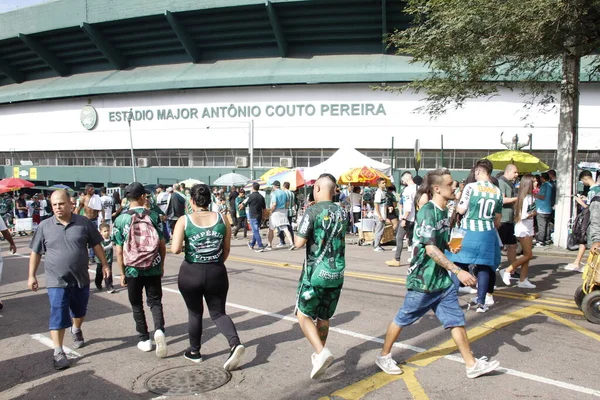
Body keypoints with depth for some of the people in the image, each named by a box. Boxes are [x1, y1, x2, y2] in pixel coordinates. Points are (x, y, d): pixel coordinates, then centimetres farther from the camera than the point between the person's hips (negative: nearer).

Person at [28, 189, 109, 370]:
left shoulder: (84, 223, -4)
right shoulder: (44, 226, -4)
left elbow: (96, 245, 4)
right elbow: (35, 253, 3)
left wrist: (104, 264, 0)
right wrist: (32, 276, 2)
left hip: (81, 279, 2)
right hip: (57, 281, -2)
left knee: (80, 311, 21)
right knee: (58, 316, -5)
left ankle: (76, 330, 50)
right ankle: (58, 352, 3)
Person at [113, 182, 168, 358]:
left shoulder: (121, 220, -6)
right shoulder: (154, 216, -4)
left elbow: (119, 251, -5)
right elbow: (162, 245, -2)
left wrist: (122, 273, 4)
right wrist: (161, 265, 11)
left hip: (133, 270, 0)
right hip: (153, 269, 1)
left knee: (137, 305, 15)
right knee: (155, 301, 10)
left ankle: (144, 340, 21)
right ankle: (159, 330, -14)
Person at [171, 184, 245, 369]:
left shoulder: (184, 221, -9)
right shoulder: (222, 219, -2)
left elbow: (175, 249, -17)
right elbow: (227, 249, 4)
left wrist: (184, 247, 5)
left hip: (191, 273, -1)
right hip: (217, 272, 2)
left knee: (195, 313, 18)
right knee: (218, 312, 13)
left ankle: (194, 351, 32)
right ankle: (235, 343, -9)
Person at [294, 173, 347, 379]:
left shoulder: (312, 211, -13)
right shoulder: (341, 212, 6)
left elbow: (299, 243, -14)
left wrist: (301, 226, 6)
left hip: (316, 272, -6)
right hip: (336, 273, 6)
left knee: (304, 314, 6)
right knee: (324, 317, 19)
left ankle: (322, 352, -10)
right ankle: (319, 354, 30)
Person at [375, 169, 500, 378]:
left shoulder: (443, 211, 8)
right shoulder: (427, 212, -20)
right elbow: (430, 249, -27)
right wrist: (458, 271, -28)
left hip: (443, 278, 8)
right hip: (423, 279, -8)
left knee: (456, 320, 9)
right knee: (403, 319, 7)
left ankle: (472, 365, 18)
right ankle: (384, 356, 24)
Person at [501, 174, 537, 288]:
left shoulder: (531, 197, 9)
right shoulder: (525, 198, -18)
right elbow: (523, 216, -21)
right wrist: (532, 214, -6)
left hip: (529, 228, 9)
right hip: (522, 229, -9)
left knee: (527, 255, 8)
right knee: (528, 255, -7)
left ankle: (523, 280, 12)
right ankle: (507, 271, 0)